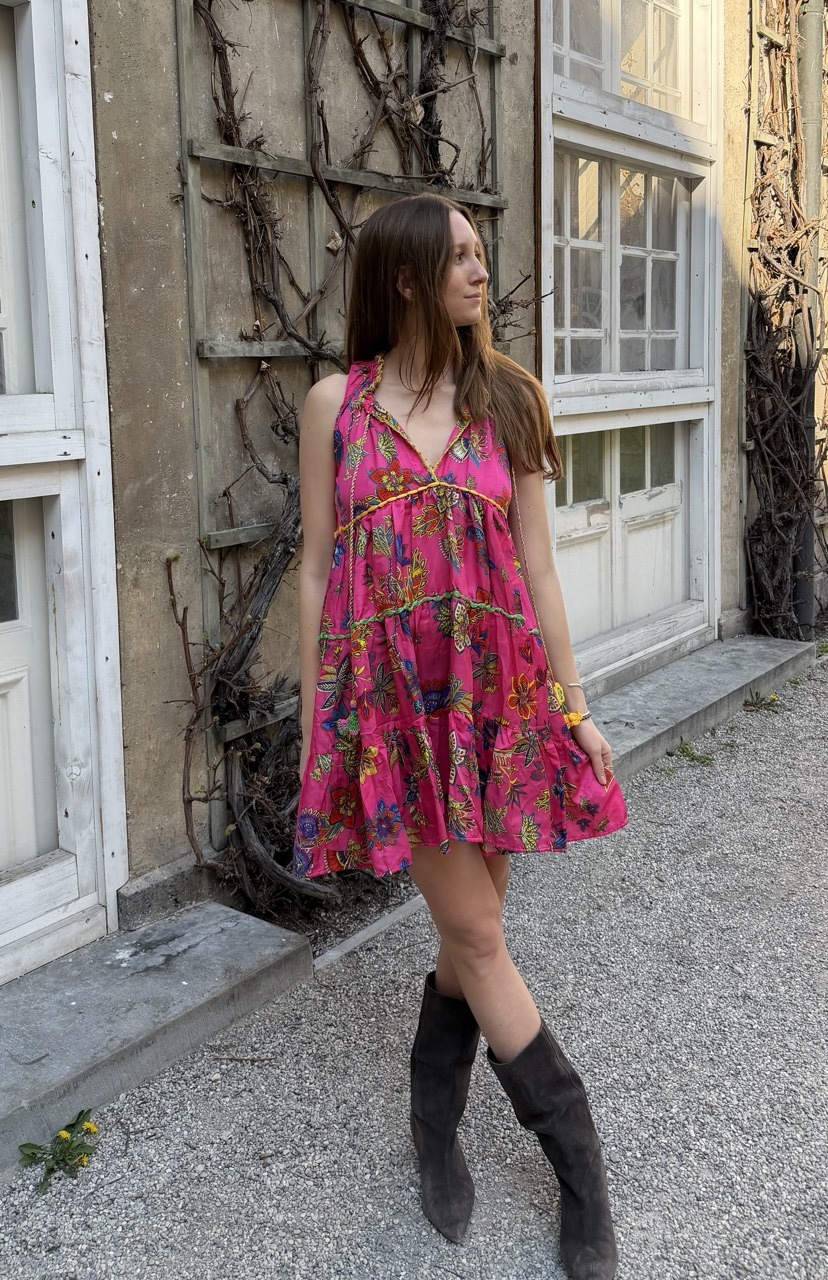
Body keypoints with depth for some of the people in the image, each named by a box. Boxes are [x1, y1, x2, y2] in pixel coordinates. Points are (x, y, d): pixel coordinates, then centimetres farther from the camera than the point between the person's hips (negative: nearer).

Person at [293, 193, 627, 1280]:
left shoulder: (508, 399, 6)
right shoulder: (335, 404, 1)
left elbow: (537, 564, 7)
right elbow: (317, 571, 3)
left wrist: (573, 703, 6)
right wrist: (314, 724, 3)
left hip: (498, 692, 2)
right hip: (391, 699, -2)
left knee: (472, 928, 9)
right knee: (476, 933, 0)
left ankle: (436, 1129, 32)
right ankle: (579, 1161, 17)